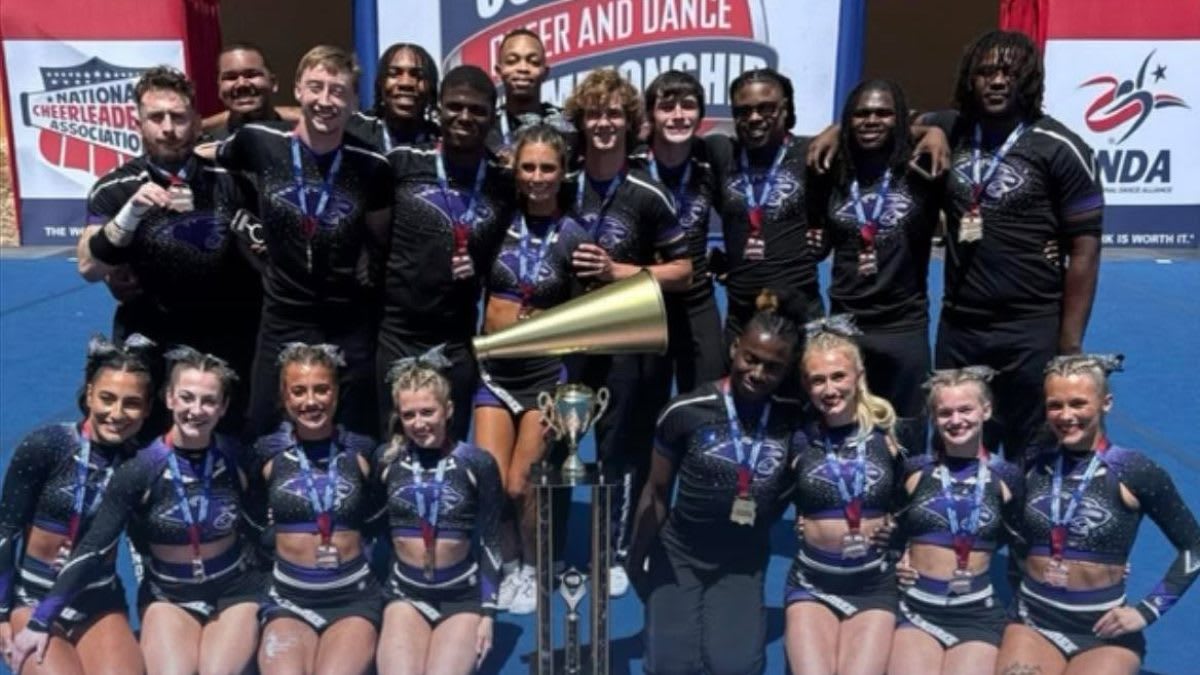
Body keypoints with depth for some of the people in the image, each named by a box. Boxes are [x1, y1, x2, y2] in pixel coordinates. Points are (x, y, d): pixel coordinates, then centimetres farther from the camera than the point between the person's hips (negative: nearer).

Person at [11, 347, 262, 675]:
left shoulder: (236, 459, -9)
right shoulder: (141, 469, -13)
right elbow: (92, 549, -7)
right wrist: (40, 621, -7)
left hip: (233, 593, 0)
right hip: (167, 596, 0)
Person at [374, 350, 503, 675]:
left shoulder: (477, 463, -5)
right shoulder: (387, 458, 0)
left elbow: (490, 544, 0)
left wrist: (488, 612, -2)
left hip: (463, 596, -1)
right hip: (405, 592, 1)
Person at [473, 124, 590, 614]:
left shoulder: (574, 237, -6)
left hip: (546, 372, -2)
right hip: (493, 369, 2)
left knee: (521, 485, 0)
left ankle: (531, 569, 27)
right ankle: (510, 565, 24)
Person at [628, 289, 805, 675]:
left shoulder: (795, 417, -10)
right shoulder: (686, 412, -15)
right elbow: (657, 494, -4)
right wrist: (636, 560, 1)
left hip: (743, 564, 1)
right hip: (678, 556, -1)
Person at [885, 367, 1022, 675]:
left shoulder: (1006, 476, 4)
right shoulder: (915, 471, 5)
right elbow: (890, 528, 17)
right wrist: (899, 558, 1)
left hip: (977, 614, 0)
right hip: (917, 608, 0)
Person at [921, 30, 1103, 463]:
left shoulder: (1059, 149, -8)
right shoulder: (952, 132, 3)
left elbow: (1084, 249, -7)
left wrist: (1070, 344, -11)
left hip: (1031, 331, -4)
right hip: (957, 327, 4)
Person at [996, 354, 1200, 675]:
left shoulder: (1136, 472, -6)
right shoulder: (1033, 467, 3)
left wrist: (1147, 610, -2)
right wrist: (1020, 587, 3)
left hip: (1104, 630, -2)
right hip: (1033, 620, 2)